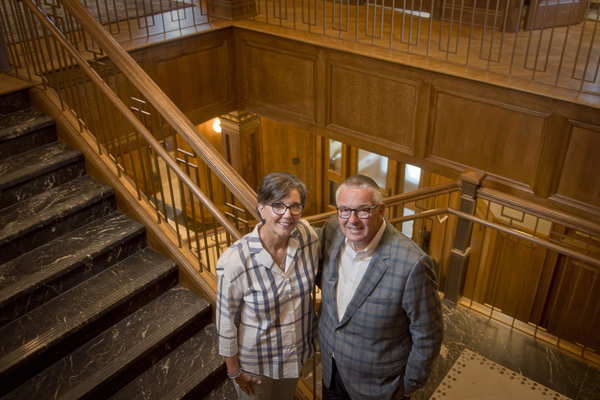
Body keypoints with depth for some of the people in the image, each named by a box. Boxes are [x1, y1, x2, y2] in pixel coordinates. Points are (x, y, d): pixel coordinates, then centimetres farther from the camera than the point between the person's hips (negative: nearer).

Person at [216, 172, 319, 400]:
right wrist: (233, 370, -8)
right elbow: (226, 320, -19)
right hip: (255, 359, -4)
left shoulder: (309, 236, -20)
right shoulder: (235, 261, -32)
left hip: (298, 348, 4)